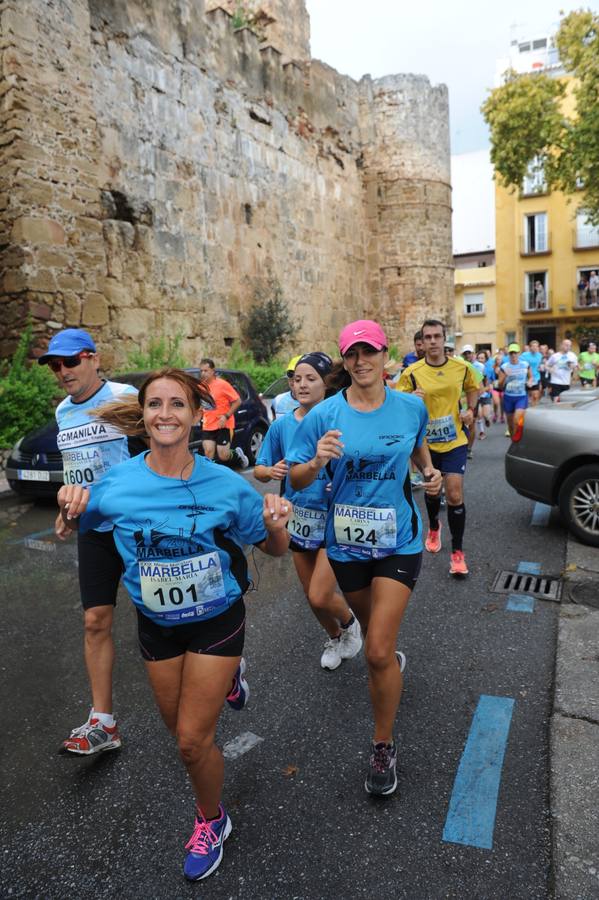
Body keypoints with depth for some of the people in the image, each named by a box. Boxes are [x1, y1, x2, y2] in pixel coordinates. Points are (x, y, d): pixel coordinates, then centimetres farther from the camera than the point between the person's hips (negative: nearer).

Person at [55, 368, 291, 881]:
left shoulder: (225, 485, -20)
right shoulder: (117, 484, -16)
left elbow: (274, 550, -8)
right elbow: (73, 528, 2)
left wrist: (276, 524, -30)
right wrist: (71, 508, -21)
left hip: (217, 619, -3)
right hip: (156, 624, 3)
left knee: (192, 740, 1)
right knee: (180, 730, 21)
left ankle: (211, 822, 34)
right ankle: (227, 676, 54)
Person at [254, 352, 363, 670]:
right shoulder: (282, 425, -3)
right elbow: (259, 469, 2)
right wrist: (271, 471, -18)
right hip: (299, 519, 4)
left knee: (320, 596, -8)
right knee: (312, 595, 17)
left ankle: (349, 622, 27)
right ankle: (334, 637, 46)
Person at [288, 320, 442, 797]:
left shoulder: (412, 407, -5)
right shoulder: (324, 415, -11)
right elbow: (296, 480, -10)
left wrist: (430, 471, 4)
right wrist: (318, 460, -28)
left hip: (398, 541, -1)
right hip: (346, 542, 1)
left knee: (377, 651, -7)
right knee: (374, 630, 23)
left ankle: (384, 746, 16)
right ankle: (395, 660, 60)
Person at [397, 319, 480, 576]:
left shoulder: (462, 367, -4)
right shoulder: (411, 373, -11)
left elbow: (473, 387, 17)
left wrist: (471, 411, 0)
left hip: (455, 441, 0)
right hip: (425, 442, 0)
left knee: (455, 495, -8)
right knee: (432, 490, 18)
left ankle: (457, 552, 6)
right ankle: (434, 528, 49)